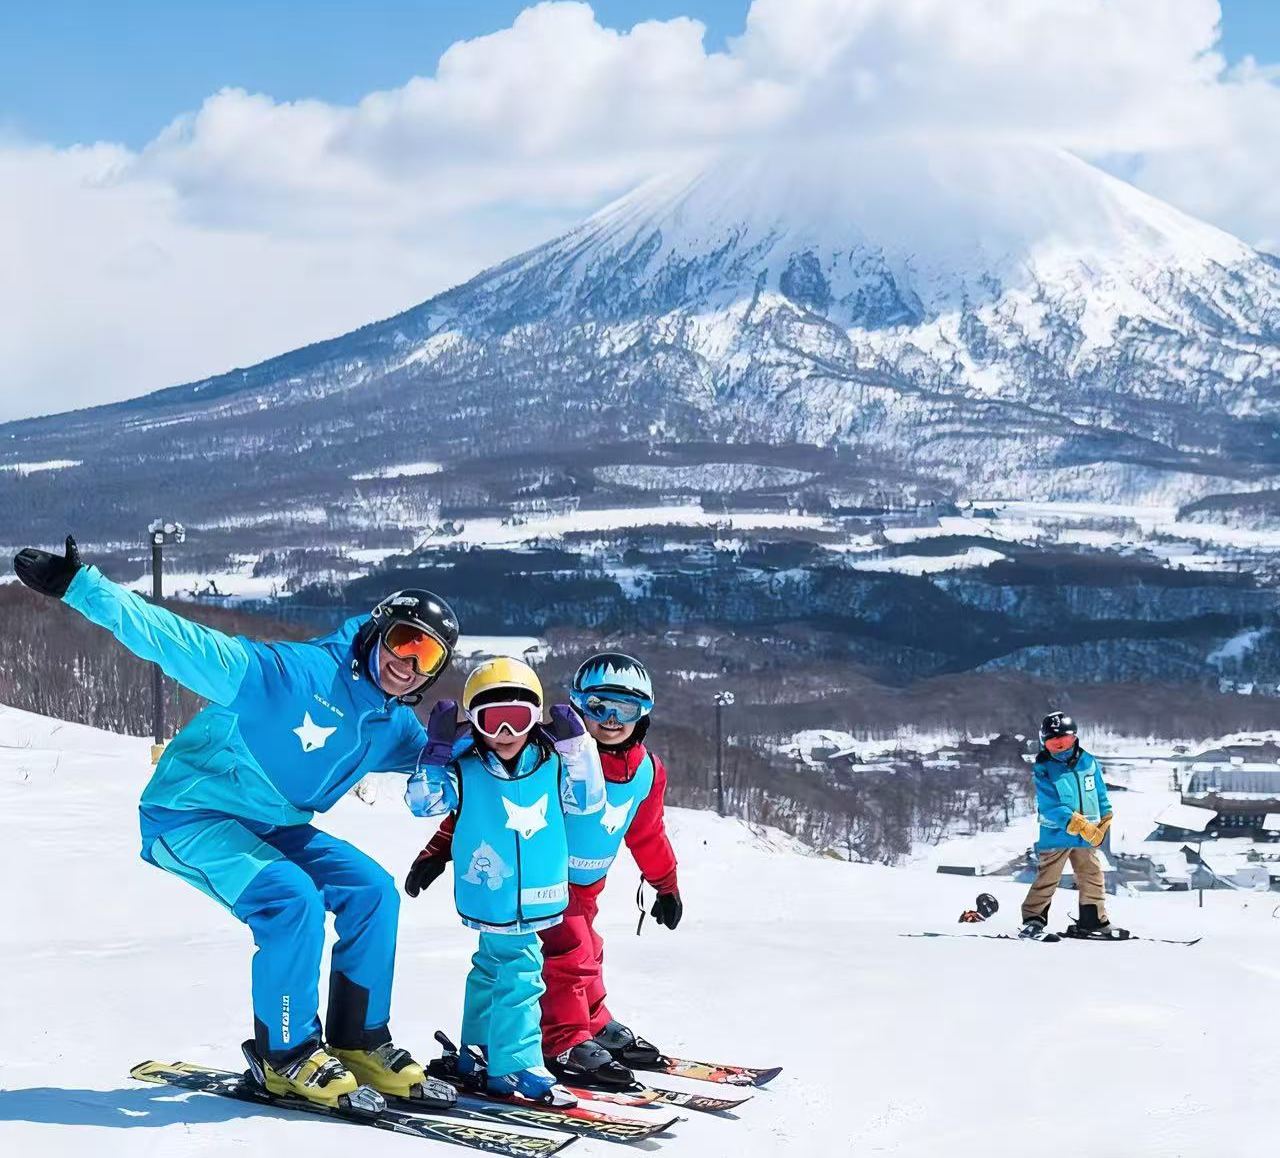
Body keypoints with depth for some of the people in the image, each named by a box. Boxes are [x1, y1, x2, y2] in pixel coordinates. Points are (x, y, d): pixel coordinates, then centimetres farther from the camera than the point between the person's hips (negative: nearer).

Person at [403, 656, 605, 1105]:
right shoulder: (465, 770, -7)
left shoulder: (551, 767, 4)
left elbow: (588, 799, 5)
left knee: (493, 968, 19)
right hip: (493, 898, -5)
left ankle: (476, 1055, 33)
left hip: (538, 896, 6)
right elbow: (424, 800, -12)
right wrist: (438, 748, -21)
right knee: (519, 972, -12)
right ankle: (515, 1068, -7)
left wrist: (576, 745, -5)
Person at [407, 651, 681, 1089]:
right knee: (567, 952, -16)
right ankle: (566, 1044, -8)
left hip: (583, 886, 7)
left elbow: (648, 833, 14)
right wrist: (439, 849, -22)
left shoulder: (647, 772, -5)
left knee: (586, 954, 20)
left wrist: (666, 885, 25)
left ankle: (595, 1028, 36)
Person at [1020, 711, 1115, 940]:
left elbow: (1100, 794, 15)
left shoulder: (1088, 762, 4)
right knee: (1046, 879, -3)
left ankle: (1094, 921, 23)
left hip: (1087, 836, 5)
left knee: (1093, 879, 12)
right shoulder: (1042, 770, -10)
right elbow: (1051, 807, -19)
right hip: (1055, 835, -5)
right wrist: (1081, 825, -24)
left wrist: (1105, 820, 8)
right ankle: (1033, 919, 6)